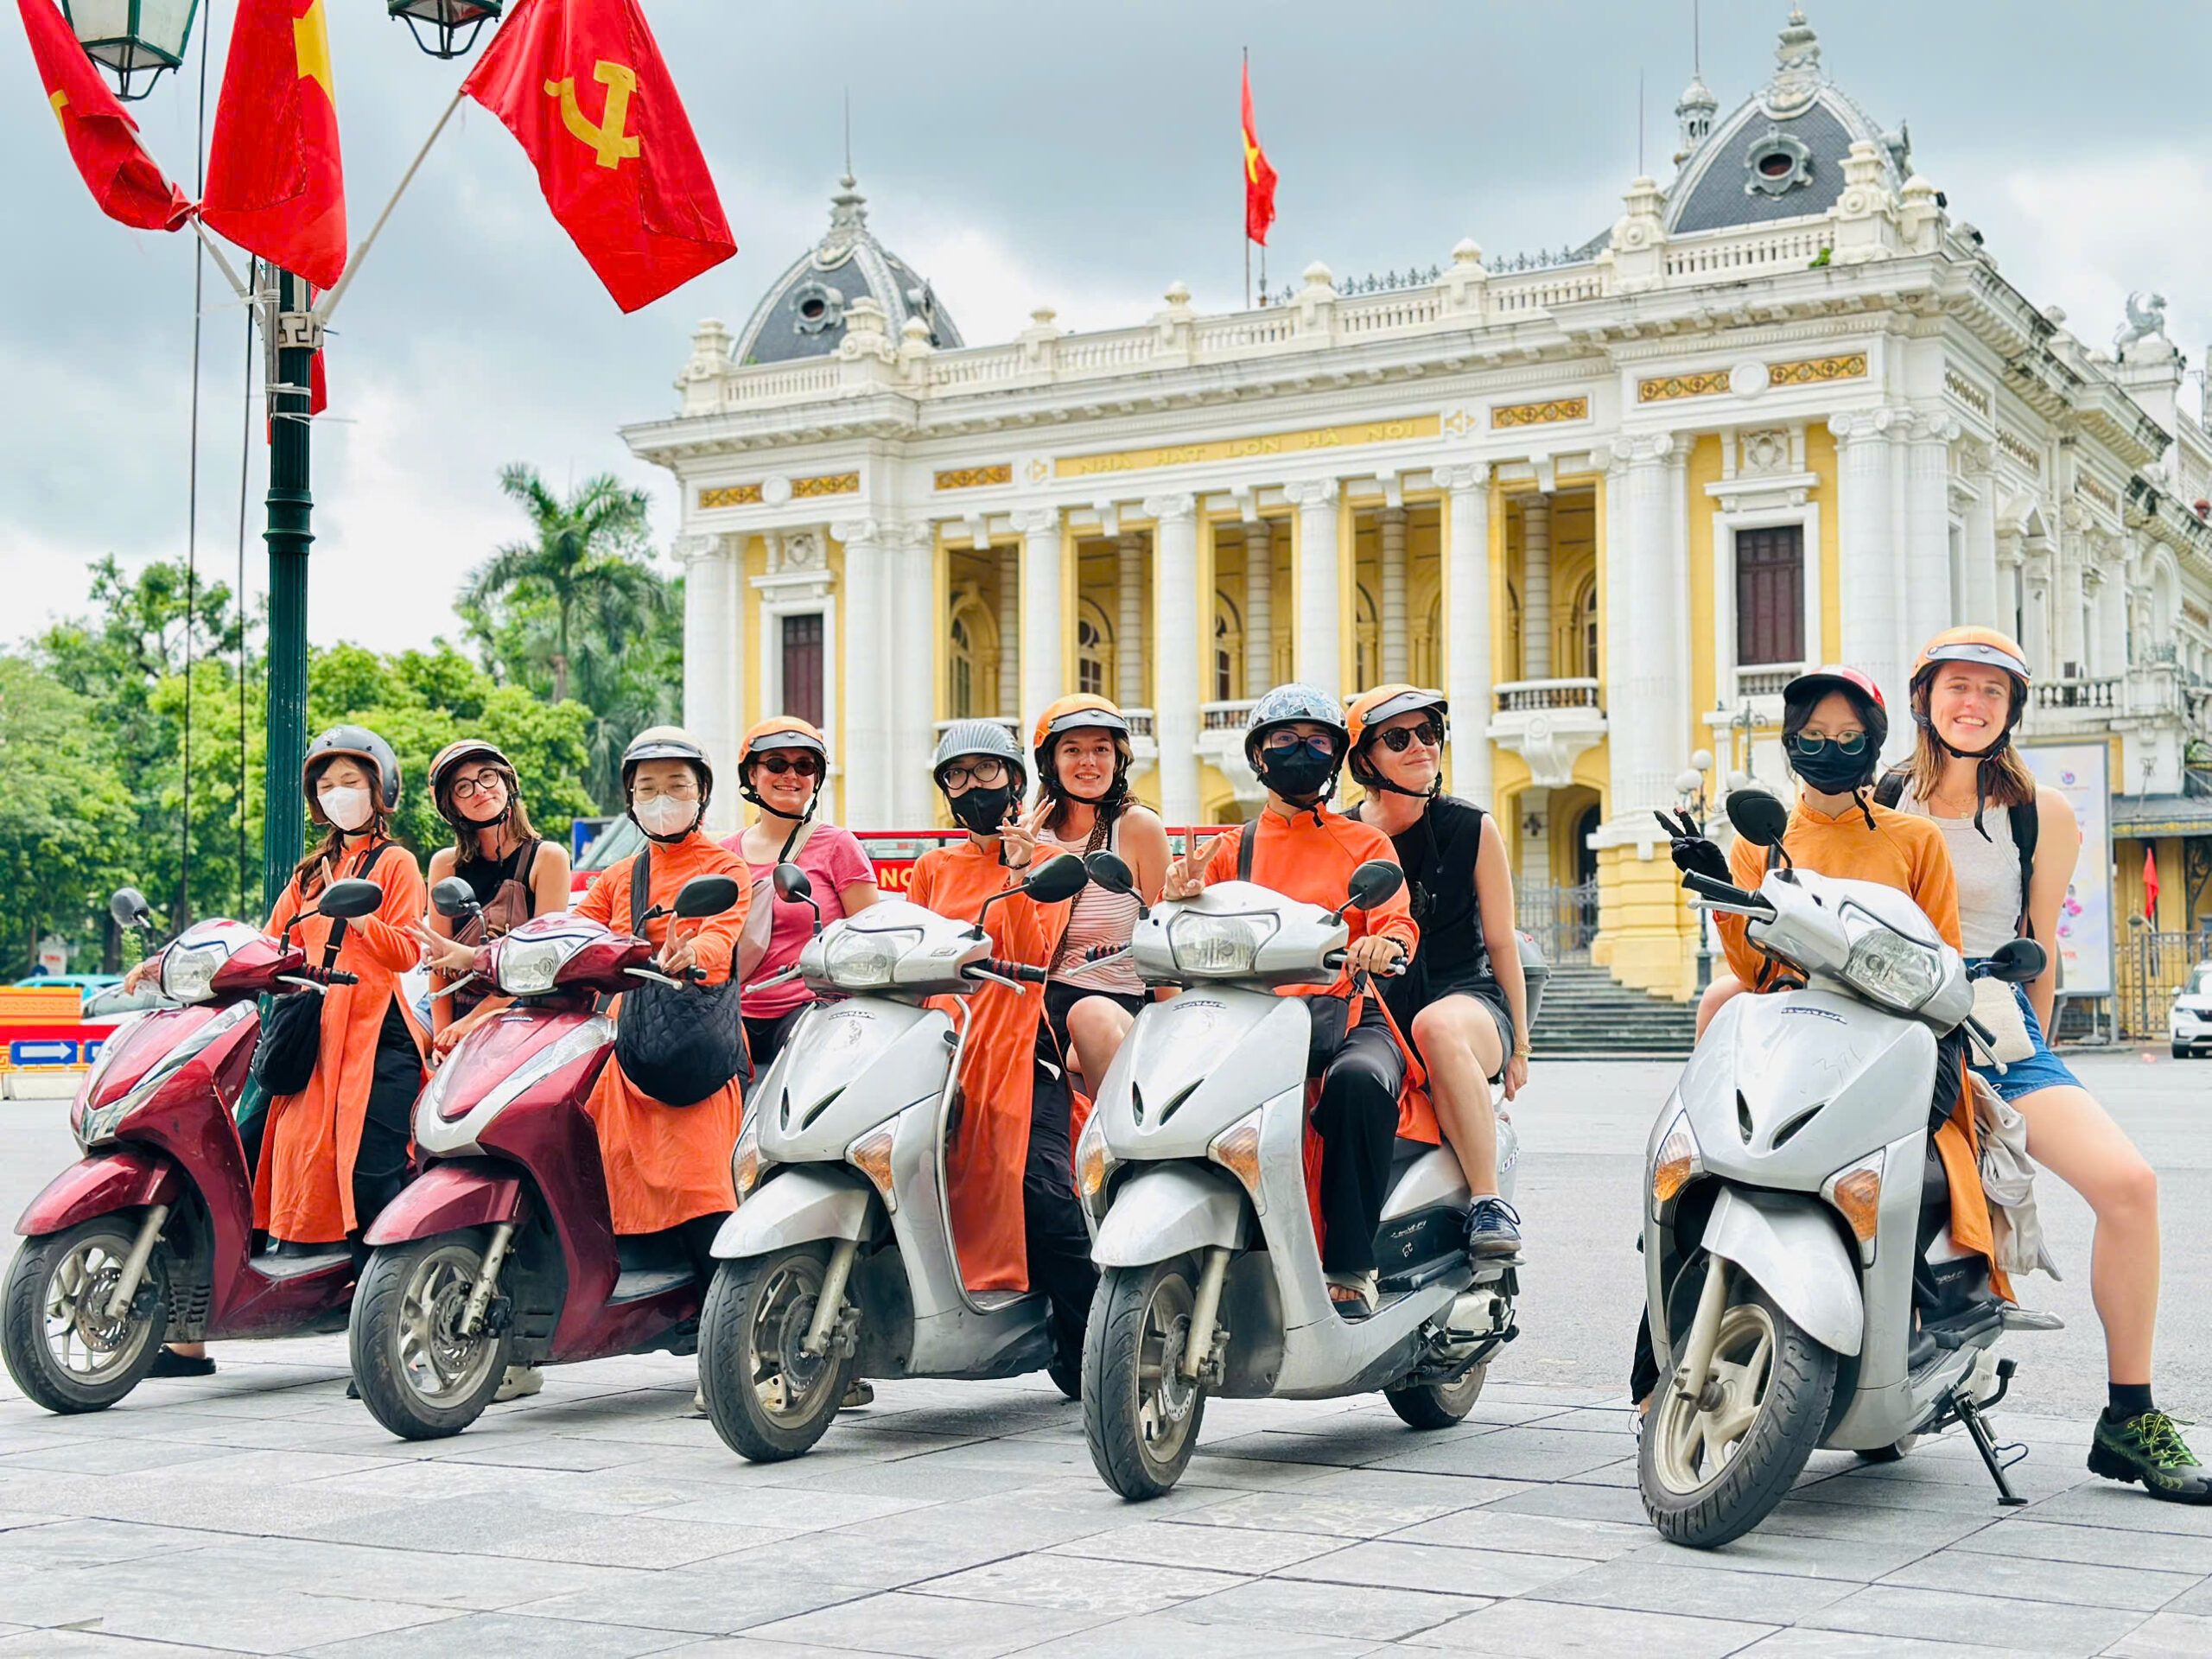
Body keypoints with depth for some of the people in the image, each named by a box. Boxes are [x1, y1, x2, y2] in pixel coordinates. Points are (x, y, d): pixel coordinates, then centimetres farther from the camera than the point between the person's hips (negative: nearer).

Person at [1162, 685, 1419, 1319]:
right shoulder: (1231, 849, 21)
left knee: (1359, 1079, -37)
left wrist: (1385, 944, -25)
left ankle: (1349, 1266, -30)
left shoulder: (1365, 843, 17)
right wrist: (1181, 896, -18)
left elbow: (1398, 920, 1)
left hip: (1345, 1011, -2)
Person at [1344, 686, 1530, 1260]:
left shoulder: (1473, 828, 4)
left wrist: (1519, 1045, 9)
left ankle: (1490, 1202, -33)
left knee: (1438, 1026, -40)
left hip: (1466, 994, -2)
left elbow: (1500, 942, 8)